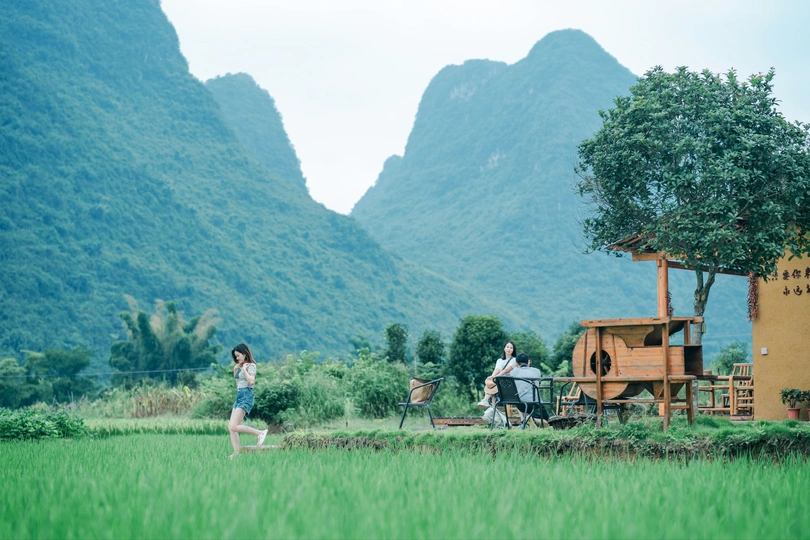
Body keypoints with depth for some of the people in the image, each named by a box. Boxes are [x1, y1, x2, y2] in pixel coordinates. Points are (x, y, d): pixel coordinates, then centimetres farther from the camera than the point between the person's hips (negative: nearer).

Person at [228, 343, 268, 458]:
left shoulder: (251, 366, -8)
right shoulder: (241, 366, 16)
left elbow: (251, 381, -23)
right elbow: (237, 380, 27)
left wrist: (244, 369, -14)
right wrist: (235, 369, 13)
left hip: (246, 396, -9)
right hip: (239, 396, 9)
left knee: (234, 426, -18)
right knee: (231, 427, 2)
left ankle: (260, 433, -11)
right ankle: (236, 453, 3)